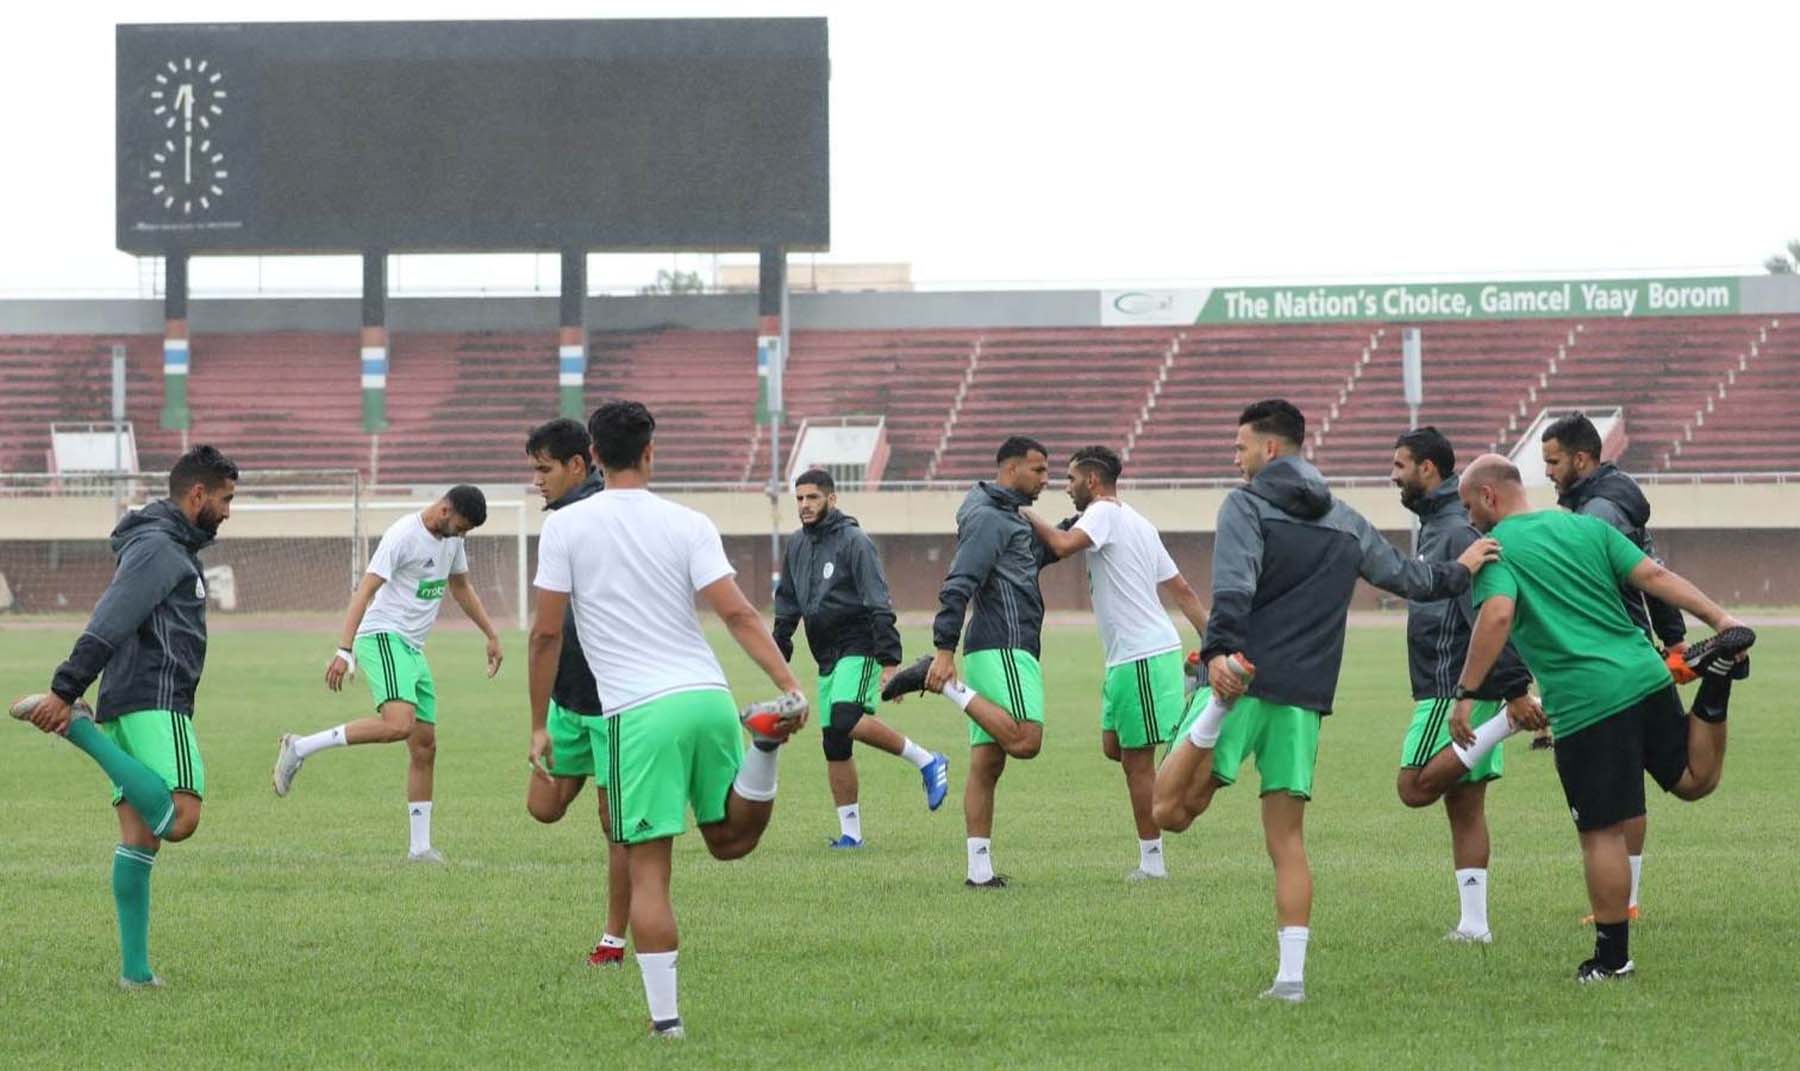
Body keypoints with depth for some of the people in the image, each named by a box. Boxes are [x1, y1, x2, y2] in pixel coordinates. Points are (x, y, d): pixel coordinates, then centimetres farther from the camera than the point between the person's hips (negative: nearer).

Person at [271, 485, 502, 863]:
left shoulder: (451, 539, 14)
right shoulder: (403, 535, -14)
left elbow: (461, 587, 32)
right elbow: (365, 590, -19)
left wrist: (491, 636, 34)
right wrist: (344, 651, -27)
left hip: (413, 649, 9)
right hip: (383, 637, -9)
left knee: (425, 746, 7)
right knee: (398, 724, -30)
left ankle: (420, 846, 12)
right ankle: (300, 748, -23)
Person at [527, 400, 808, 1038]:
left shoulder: (565, 526, 2)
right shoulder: (688, 525, 6)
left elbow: (546, 633, 2)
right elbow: (737, 613, -5)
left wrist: (539, 724, 11)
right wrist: (789, 683, -9)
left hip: (637, 712, -2)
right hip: (708, 697, 2)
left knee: (648, 871, 3)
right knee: (731, 840, 18)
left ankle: (665, 1016, -2)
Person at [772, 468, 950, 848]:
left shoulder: (854, 541, -9)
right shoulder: (797, 545, 12)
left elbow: (879, 605, -14)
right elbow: (787, 605, 24)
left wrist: (890, 661, -19)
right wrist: (778, 655, 17)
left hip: (859, 649, -8)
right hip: (827, 656, 8)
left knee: (847, 721, -28)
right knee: (833, 744, 5)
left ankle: (926, 762, -14)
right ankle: (850, 832, 10)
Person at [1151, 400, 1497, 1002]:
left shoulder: (1247, 505, -1)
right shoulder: (1346, 524, 17)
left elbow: (1233, 590, -17)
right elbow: (1408, 578, 28)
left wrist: (1218, 653, -30)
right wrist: (1460, 572, 47)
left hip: (1244, 681, -5)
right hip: (1305, 702, 5)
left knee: (1169, 811, -12)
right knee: (1288, 843, 10)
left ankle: (1214, 716, -38)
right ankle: (1292, 975, 4)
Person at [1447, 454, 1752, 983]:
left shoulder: (1497, 548, -2)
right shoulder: (1587, 526, 15)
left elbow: (1498, 615, -19)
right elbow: (1653, 575, 6)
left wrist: (1466, 693, -17)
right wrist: (1719, 618, 3)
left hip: (1585, 703, -5)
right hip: (1646, 676, 5)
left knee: (1602, 833, 1)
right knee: (1695, 779, 21)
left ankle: (1613, 955, 6)